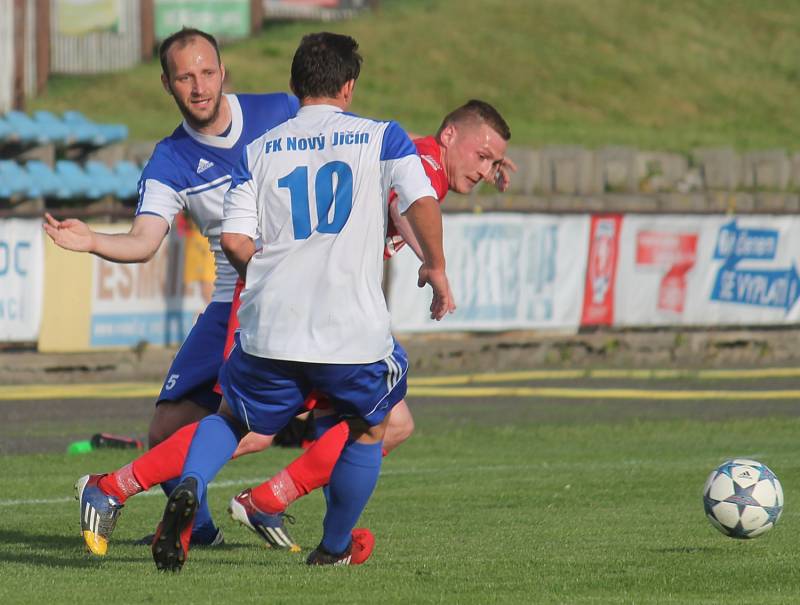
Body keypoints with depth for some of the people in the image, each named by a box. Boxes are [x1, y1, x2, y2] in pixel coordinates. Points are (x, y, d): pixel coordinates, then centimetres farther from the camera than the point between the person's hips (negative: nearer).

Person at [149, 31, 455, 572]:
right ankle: (335, 548, 33)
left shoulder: (259, 150, 11)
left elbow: (235, 241, 4)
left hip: (271, 328, 2)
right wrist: (436, 268, 8)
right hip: (355, 330, -2)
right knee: (370, 428, 26)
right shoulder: (380, 137, 6)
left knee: (232, 417, 24)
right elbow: (422, 203, -8)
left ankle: (188, 488, -5)